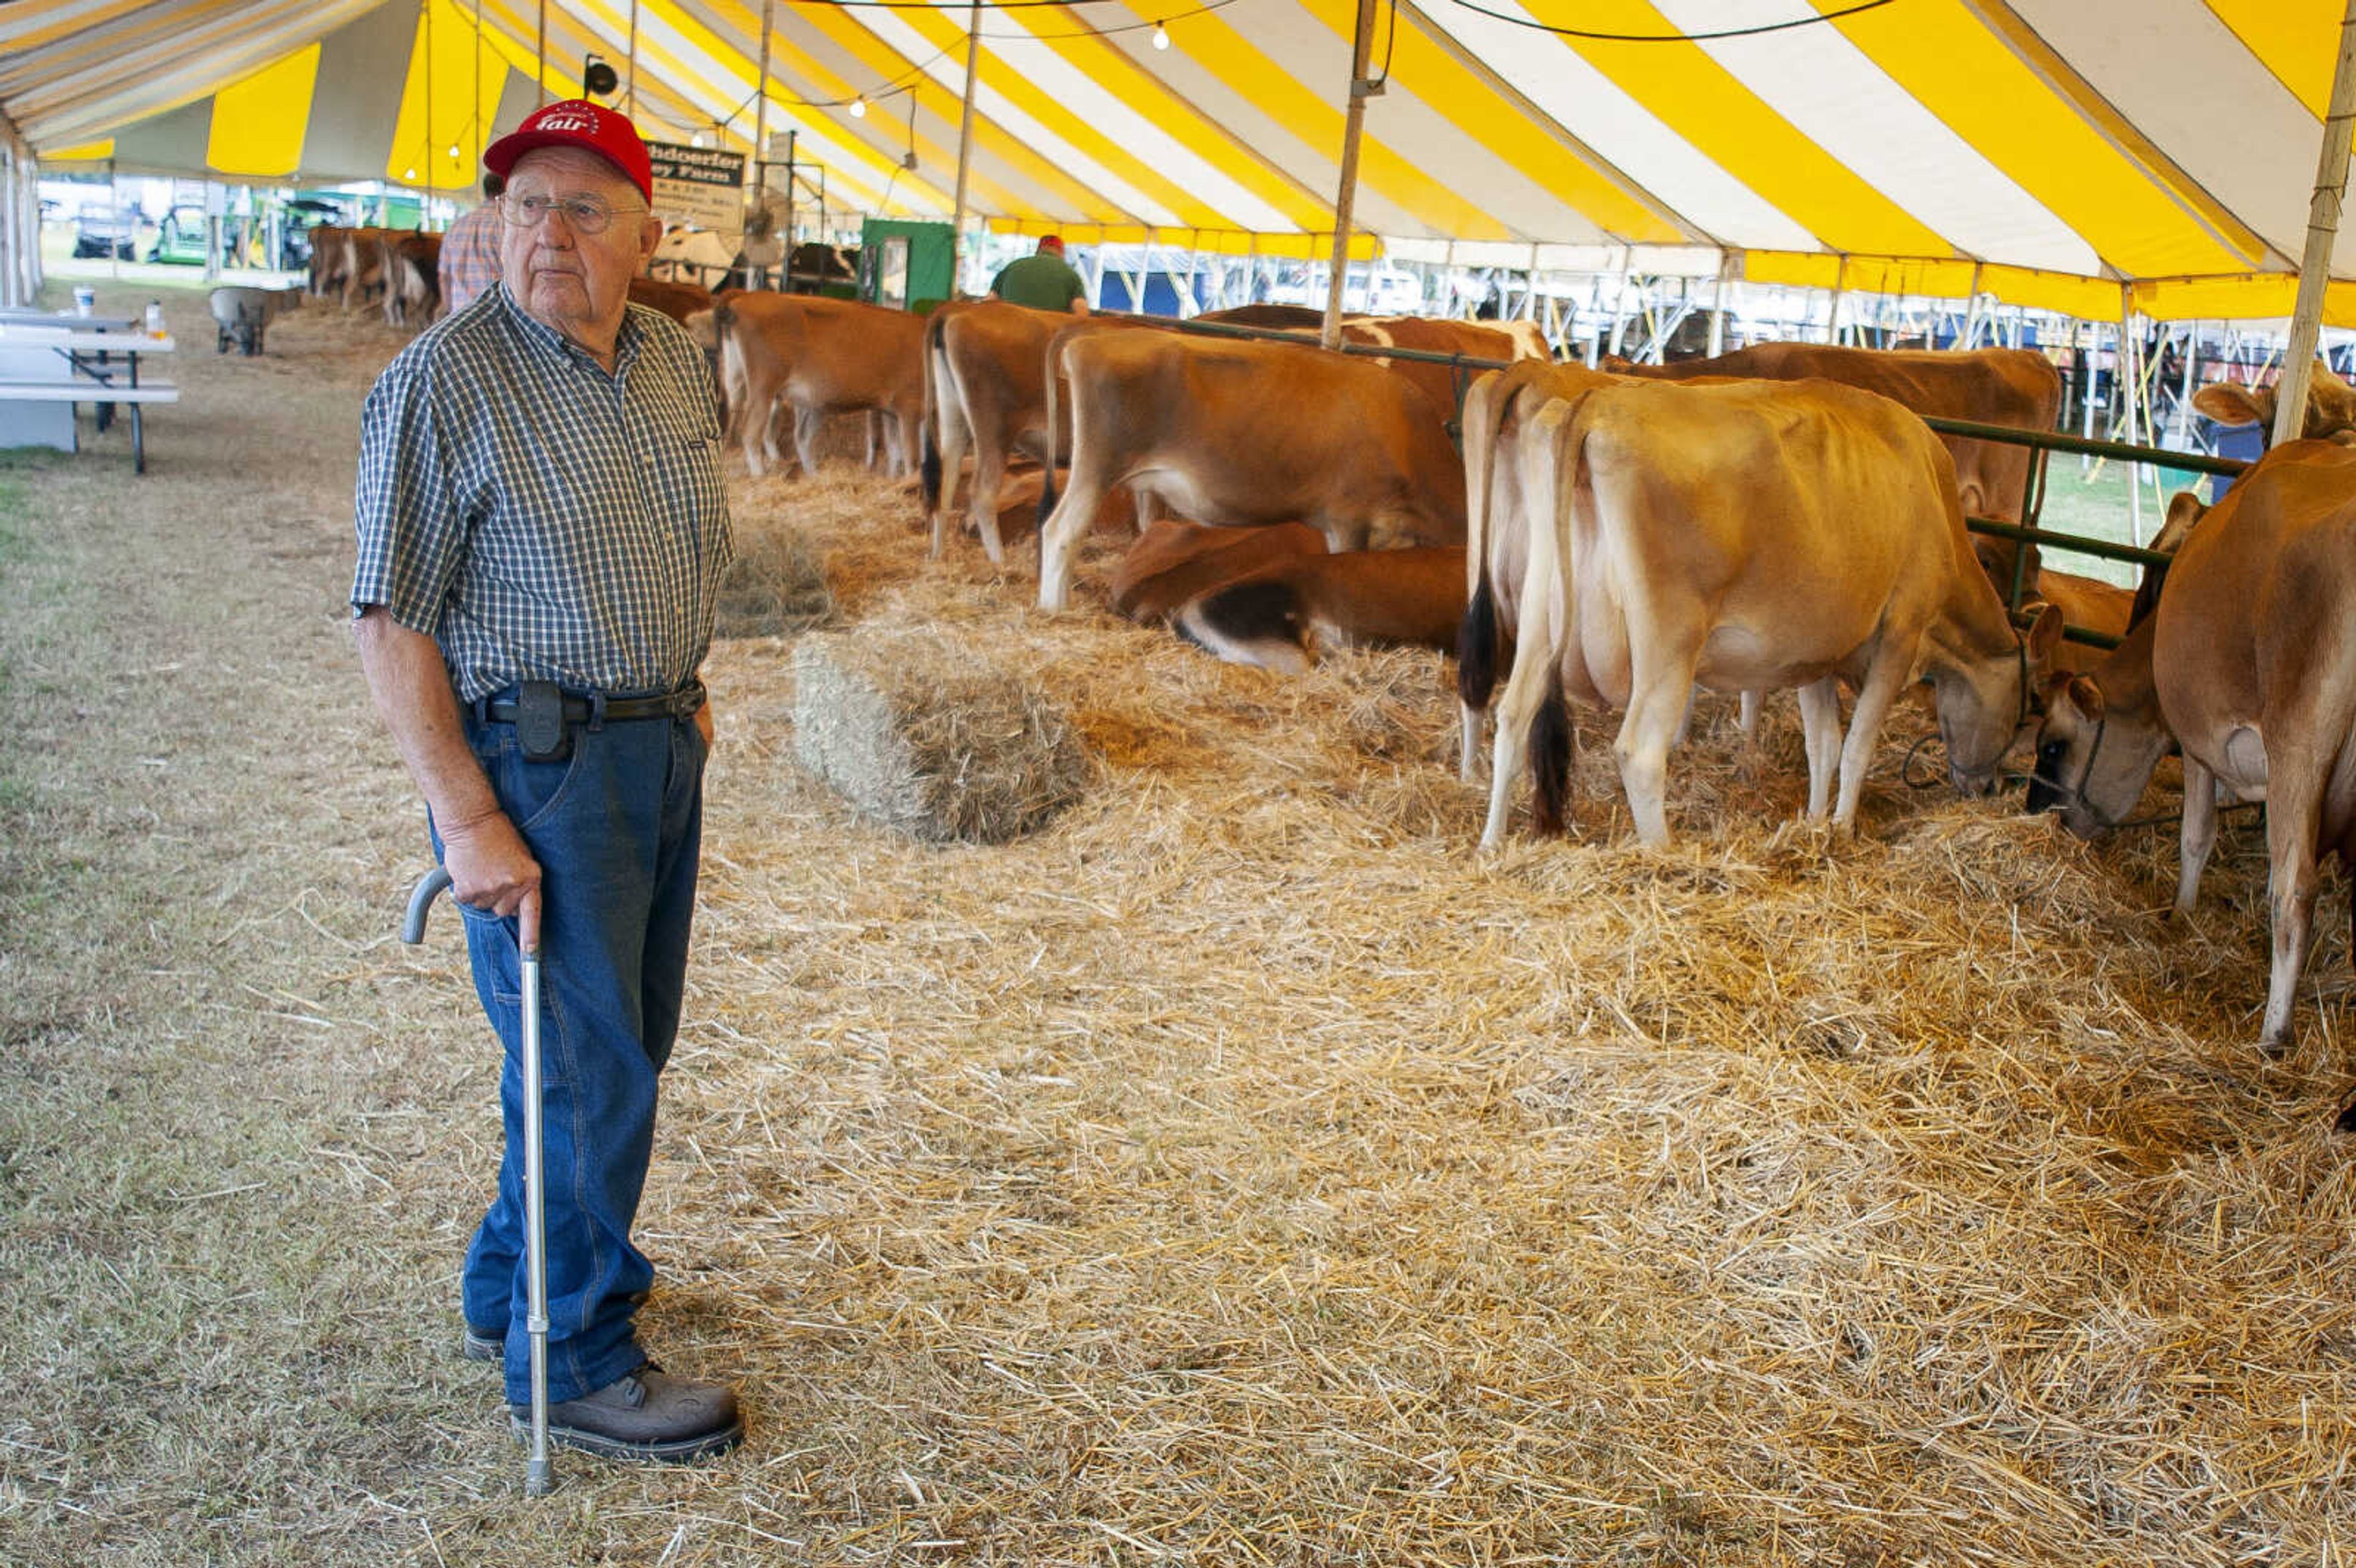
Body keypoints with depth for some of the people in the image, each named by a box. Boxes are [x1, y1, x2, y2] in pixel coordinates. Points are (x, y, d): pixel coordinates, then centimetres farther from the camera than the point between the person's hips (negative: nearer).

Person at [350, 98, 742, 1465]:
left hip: (661, 750, 8)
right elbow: (391, 623, -17)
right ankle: (575, 1364, 18)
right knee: (589, 1073, -1)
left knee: (626, 1046, 18)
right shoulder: (444, 381, -16)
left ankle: (511, 1293, 38)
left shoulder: (678, 362, 6)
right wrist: (467, 819, -21)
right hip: (534, 764, -8)